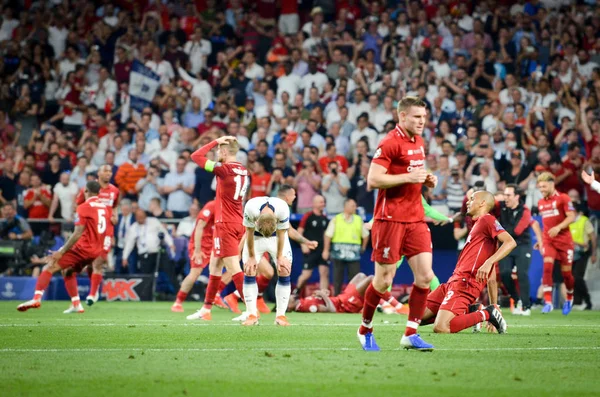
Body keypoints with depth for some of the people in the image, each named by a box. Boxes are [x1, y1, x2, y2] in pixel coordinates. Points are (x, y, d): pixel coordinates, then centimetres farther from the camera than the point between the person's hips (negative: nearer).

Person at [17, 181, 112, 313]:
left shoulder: (84, 207, -10)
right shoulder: (106, 207, 11)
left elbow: (78, 233, -16)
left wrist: (61, 252, -15)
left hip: (83, 248, -7)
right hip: (97, 251, 7)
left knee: (50, 267, -6)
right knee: (68, 270, 25)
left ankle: (37, 298, -20)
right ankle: (76, 304, 18)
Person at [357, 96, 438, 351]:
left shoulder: (418, 143, 14)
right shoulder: (390, 143, -12)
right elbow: (373, 180, -19)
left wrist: (426, 180, 9)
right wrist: (408, 177, -21)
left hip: (415, 218, 7)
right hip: (391, 219, -7)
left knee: (425, 276, -3)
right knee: (384, 281, -2)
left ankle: (410, 334, 3)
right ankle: (365, 329, 18)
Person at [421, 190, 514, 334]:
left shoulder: (487, 219, -1)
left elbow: (510, 242, -20)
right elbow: (491, 277, 24)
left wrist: (488, 262, -30)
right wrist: (494, 304, 22)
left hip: (465, 283, -10)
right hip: (453, 281, 10)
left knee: (440, 328, -27)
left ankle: (486, 314, -8)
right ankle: (468, 313, 11)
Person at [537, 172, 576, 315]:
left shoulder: (563, 198, -6)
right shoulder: (541, 203, 13)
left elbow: (571, 217, -13)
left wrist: (558, 228, -26)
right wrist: (541, 240, 21)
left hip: (564, 240, -4)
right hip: (548, 240, 4)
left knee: (566, 271, 3)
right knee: (547, 267, -17)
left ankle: (569, 299, 29)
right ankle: (548, 302, -19)